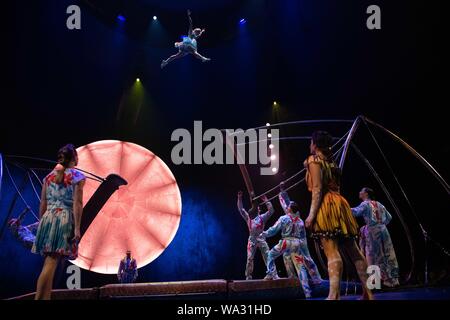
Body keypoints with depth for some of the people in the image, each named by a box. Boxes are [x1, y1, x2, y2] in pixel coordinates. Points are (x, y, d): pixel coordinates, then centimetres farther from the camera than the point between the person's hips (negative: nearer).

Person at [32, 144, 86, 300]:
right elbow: (77, 203, -8)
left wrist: (42, 222, 19)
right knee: (51, 263, -8)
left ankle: (46, 297, 9)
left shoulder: (49, 176, 14)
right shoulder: (77, 176, -1)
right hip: (65, 218, -5)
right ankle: (38, 297, -13)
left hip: (48, 218, 5)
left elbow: (43, 204, 13)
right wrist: (77, 227, -10)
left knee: (50, 261, 10)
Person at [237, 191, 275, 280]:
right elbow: (241, 209, 14)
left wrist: (266, 201, -1)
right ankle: (248, 277, 3)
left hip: (261, 238, -1)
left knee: (268, 257, -7)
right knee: (250, 258, -2)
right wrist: (239, 198, 6)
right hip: (252, 239, 1)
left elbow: (271, 210, 3)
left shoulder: (262, 217, 14)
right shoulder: (248, 217, 19)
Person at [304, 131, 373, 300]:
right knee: (353, 249, 7)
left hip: (326, 206, -8)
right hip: (339, 203, 8)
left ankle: (334, 295, -26)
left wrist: (312, 213, -16)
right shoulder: (330, 161, 23)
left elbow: (317, 188, -12)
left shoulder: (314, 159, -1)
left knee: (332, 252, -18)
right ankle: (368, 291, 8)